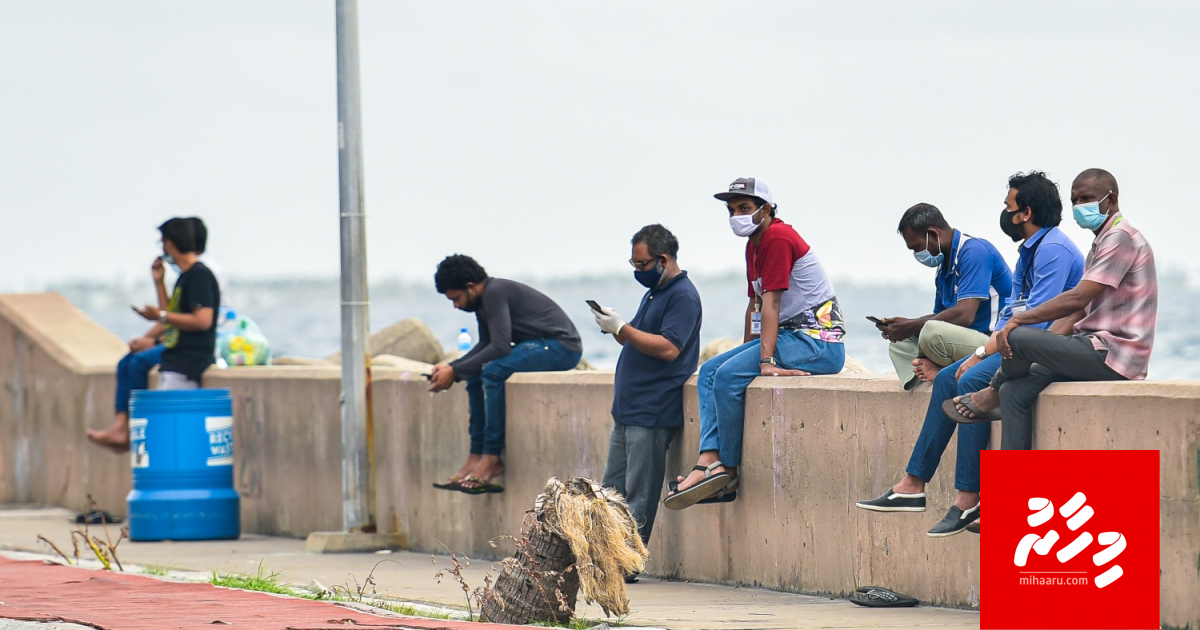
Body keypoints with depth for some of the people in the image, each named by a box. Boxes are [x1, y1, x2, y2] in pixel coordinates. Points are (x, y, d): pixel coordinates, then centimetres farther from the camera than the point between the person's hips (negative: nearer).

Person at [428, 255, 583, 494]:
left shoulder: (495, 293, -20)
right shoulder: (484, 299, 11)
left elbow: (500, 347, -26)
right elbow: (485, 345, 17)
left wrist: (455, 372, -21)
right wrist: (451, 366, 2)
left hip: (563, 347, -11)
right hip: (542, 347, 11)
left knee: (493, 371, -26)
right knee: (475, 376, 5)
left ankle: (491, 458, -23)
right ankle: (477, 457, 1)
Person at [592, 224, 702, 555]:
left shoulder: (682, 296, -12)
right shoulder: (655, 291, 19)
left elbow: (668, 348, -23)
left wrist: (622, 328, -19)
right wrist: (613, 326, 4)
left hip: (653, 413, -10)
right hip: (628, 409, 10)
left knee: (639, 497, -6)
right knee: (612, 490, 11)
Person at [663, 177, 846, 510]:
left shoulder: (778, 238, -15)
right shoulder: (754, 244, 15)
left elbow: (771, 304, -21)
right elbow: (755, 304, 21)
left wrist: (765, 360, -25)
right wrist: (746, 350, 15)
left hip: (818, 342, -11)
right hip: (791, 336, 11)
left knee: (729, 375, -22)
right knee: (710, 371, 2)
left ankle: (728, 472, -11)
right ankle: (709, 462, -13)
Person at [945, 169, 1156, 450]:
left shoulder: (1121, 237, -11)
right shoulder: (1101, 243, 23)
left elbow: (1077, 299, -20)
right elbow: (1077, 313, 17)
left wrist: (1019, 320, -17)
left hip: (1114, 356, -10)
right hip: (1099, 353, 10)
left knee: (1019, 337, -20)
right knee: (1015, 391, -2)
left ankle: (992, 395, 9)